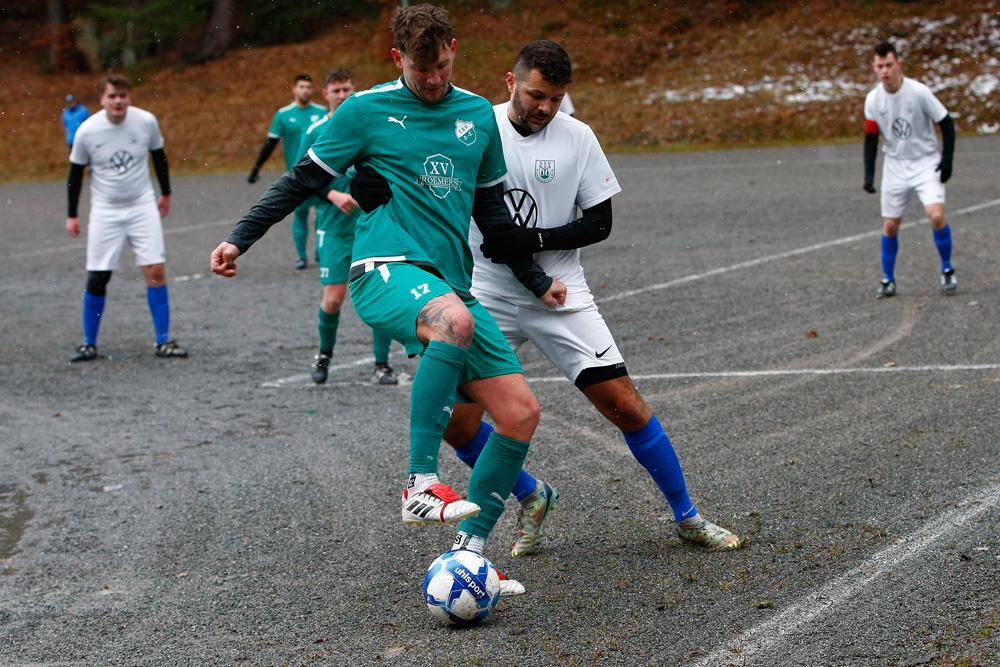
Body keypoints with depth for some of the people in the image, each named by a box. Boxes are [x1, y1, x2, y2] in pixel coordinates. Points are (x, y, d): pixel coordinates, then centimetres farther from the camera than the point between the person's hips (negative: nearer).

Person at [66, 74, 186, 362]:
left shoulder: (147, 122, -8)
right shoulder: (87, 131, -11)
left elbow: (159, 156, 10)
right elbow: (76, 172, 3)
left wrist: (165, 193, 18)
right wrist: (72, 215, 7)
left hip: (143, 207, 1)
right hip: (104, 211, -1)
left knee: (155, 270, -9)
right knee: (97, 279, -2)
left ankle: (163, 341, -1)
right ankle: (89, 343, 13)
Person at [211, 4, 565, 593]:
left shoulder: (479, 116, 16)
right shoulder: (368, 110, 2)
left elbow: (491, 210, 26)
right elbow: (303, 180, 8)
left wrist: (537, 281, 27)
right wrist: (240, 239, 1)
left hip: (452, 285, 6)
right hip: (386, 271, -6)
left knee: (522, 413, -6)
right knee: (454, 319, -41)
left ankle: (469, 548, 6)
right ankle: (421, 484, -36)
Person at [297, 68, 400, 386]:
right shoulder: (315, 132, 1)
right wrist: (332, 195, -12)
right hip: (334, 227, -1)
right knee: (334, 297, -6)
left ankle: (382, 364, 6)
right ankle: (324, 355, 21)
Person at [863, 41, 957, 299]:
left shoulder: (919, 92, -16)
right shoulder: (873, 99, -6)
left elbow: (946, 123, -6)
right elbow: (871, 138, 6)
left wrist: (947, 159, -13)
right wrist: (869, 174, -2)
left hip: (926, 162, -3)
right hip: (895, 166, 3)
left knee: (936, 216, -19)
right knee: (890, 224, 2)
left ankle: (947, 270, 2)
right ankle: (888, 280, 19)